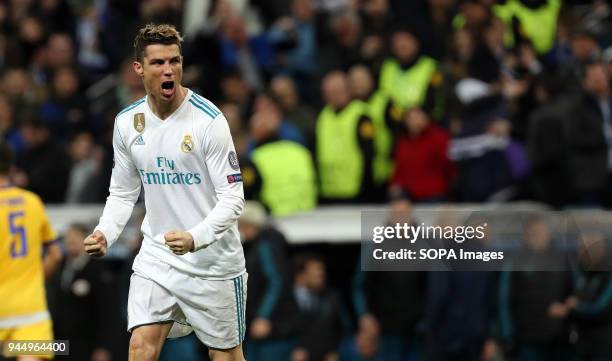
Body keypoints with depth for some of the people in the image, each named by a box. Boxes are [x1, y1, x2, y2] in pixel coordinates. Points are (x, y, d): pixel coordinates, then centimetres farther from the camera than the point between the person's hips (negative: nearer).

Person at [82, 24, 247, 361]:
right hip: (157, 255, 4)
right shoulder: (127, 122, 1)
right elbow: (122, 193, 13)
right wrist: (104, 234, -6)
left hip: (213, 257, -4)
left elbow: (232, 198, -15)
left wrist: (195, 238, -31)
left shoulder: (208, 119, -15)